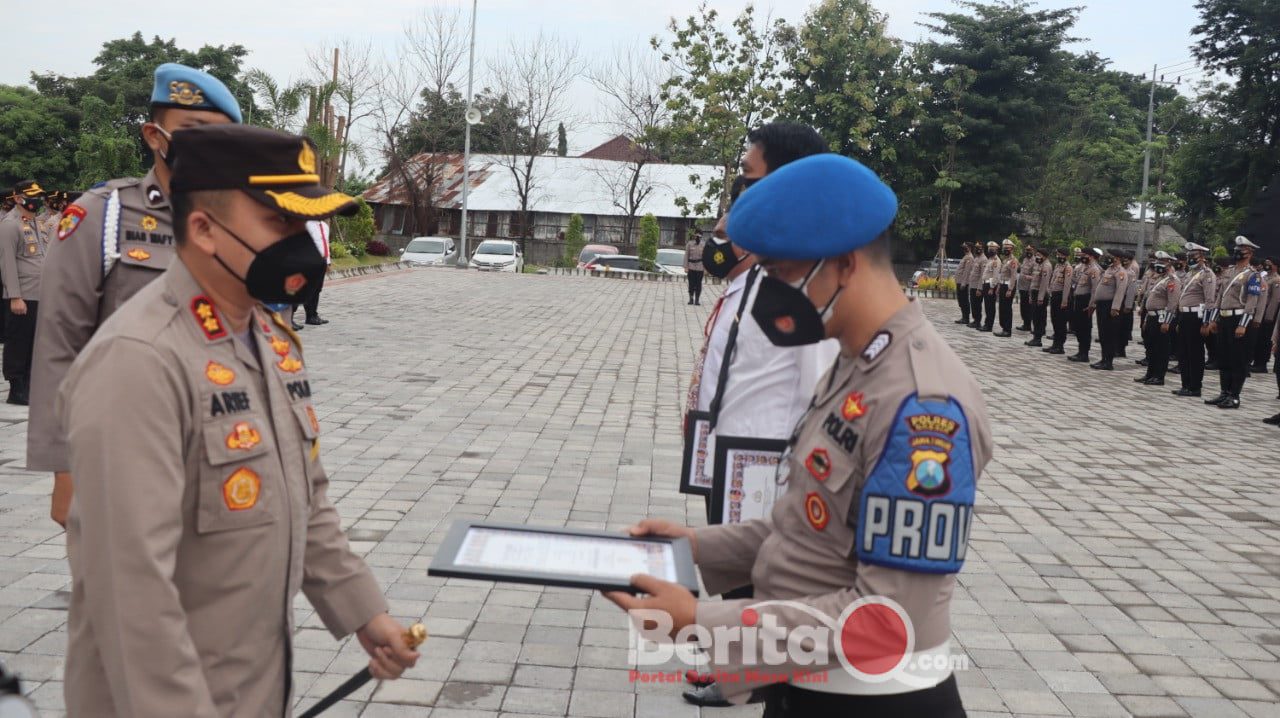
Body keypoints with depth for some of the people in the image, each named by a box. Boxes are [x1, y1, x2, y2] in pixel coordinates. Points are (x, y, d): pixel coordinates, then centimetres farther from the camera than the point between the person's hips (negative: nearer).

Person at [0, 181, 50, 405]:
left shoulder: (40, 225, 16)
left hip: (43, 296, 7)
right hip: (22, 298, -7)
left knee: (36, 344, 12)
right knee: (18, 345, 1)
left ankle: (30, 387, 20)